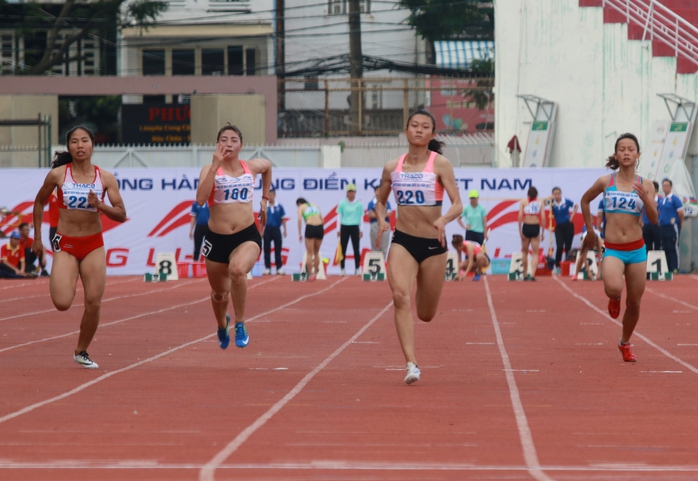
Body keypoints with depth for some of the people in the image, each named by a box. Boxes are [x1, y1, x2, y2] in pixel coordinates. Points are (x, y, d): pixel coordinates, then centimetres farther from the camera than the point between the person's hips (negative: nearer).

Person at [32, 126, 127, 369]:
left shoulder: (106, 178, -3)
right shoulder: (58, 174, -6)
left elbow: (121, 215, -4)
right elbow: (39, 203, 10)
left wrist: (100, 205, -22)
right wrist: (37, 237, 10)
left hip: (94, 244, 2)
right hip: (65, 244, -1)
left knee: (94, 304, -4)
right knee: (62, 303, -16)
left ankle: (82, 352, 17)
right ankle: (59, 280, 21)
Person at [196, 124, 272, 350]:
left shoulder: (252, 167, 4)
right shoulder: (210, 169, -4)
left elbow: (268, 166, 30)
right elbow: (200, 198, -23)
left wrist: (265, 199, 28)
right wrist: (216, 166, -24)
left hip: (247, 236, -1)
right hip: (217, 238, 1)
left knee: (237, 270, -34)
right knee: (219, 293, 16)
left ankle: (240, 325, -17)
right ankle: (222, 326, 52)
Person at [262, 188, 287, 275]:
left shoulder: (279, 207, 2)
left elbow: (283, 219, 6)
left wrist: (285, 230, 2)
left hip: (276, 229, 0)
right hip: (267, 230, 0)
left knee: (278, 250, 3)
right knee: (267, 250, 2)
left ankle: (279, 269, 7)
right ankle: (267, 268, 7)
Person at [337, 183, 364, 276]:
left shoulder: (359, 204, 1)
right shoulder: (342, 203, 2)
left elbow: (361, 217, 6)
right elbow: (339, 216, 7)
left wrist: (361, 230, 3)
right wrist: (338, 230, 4)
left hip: (355, 227, -1)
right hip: (344, 227, 1)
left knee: (356, 249, -1)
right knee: (343, 249, 1)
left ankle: (357, 269, 5)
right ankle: (342, 270, 5)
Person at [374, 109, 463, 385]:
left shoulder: (440, 165, -5)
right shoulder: (392, 168, 4)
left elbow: (457, 204, -11)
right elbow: (380, 201, 18)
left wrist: (443, 220, -32)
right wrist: (381, 220, -3)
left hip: (434, 244, -1)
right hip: (402, 241, 1)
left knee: (426, 315, 10)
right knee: (400, 297, -25)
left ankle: (422, 296, 50)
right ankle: (411, 364, -27)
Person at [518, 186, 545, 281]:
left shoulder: (523, 202, 2)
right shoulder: (540, 202, 3)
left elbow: (520, 216, -7)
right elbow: (542, 217, -3)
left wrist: (520, 231, -3)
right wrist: (543, 232, 4)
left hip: (526, 227, 0)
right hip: (535, 228, 0)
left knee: (524, 252, 16)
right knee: (535, 253, 4)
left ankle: (525, 274, 19)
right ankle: (533, 274, -11)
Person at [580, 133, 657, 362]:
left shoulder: (645, 185, 2)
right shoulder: (605, 182, 0)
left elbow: (654, 219, -2)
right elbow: (585, 200, 17)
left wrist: (645, 198, -20)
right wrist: (590, 230, 17)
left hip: (636, 249, 2)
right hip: (612, 249, -2)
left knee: (634, 303, 7)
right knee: (613, 288, -31)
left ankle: (625, 343, 33)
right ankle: (614, 299, 8)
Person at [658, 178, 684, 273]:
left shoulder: (674, 199, -7)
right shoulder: (660, 200, 13)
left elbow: (681, 213, -7)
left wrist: (679, 225, 1)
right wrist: (659, 221, 12)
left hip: (672, 227, -7)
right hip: (662, 227, 7)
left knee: (673, 248, -7)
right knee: (664, 248, 8)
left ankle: (675, 268, -6)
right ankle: (666, 268, 14)